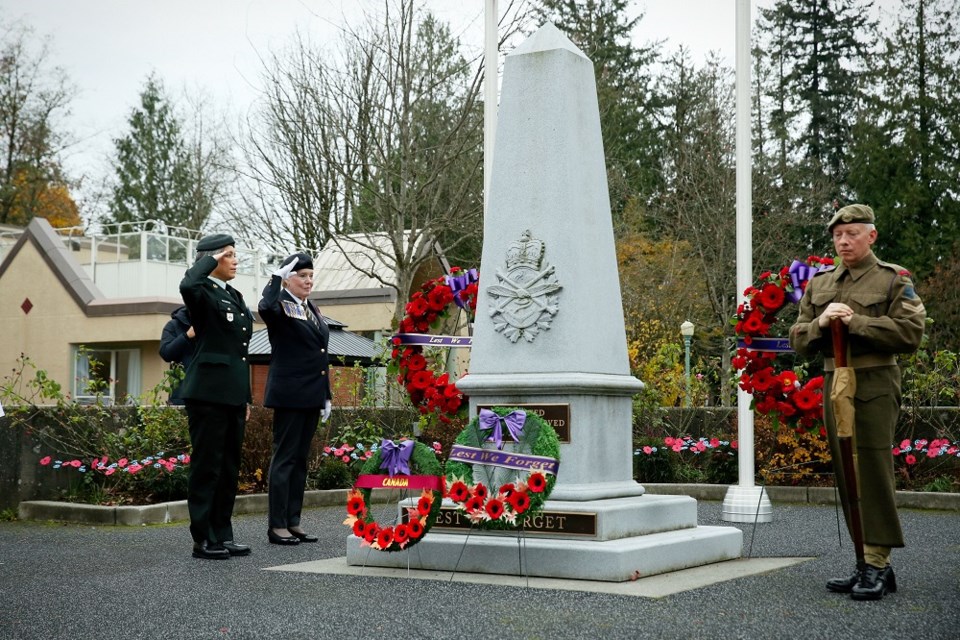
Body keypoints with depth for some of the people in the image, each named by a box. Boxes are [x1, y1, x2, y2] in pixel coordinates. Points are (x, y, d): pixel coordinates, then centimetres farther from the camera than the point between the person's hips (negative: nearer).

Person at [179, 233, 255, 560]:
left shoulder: (235, 296, 18)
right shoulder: (204, 294, -6)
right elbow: (187, 286, -34)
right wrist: (208, 261, -16)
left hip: (233, 394, 8)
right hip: (209, 393, -8)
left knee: (230, 468, 12)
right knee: (207, 467, -3)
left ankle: (223, 535, 19)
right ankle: (203, 540, 3)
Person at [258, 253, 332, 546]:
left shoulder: (313, 310, 17)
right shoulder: (281, 305, -6)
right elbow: (266, 308, -33)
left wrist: (326, 395, 17)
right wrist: (277, 276, -22)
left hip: (311, 396, 8)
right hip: (289, 394, -8)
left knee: (301, 458, 10)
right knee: (285, 457, -5)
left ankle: (293, 522, 15)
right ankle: (277, 525, -1)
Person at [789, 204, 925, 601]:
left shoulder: (894, 280, 1)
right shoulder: (818, 285, 16)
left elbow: (911, 332, -12)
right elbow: (798, 340, 12)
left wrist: (856, 322, -16)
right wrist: (820, 323, -9)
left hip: (874, 385, -6)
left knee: (873, 471, -9)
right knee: (846, 475, 7)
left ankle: (878, 564, -5)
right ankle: (868, 563, 15)